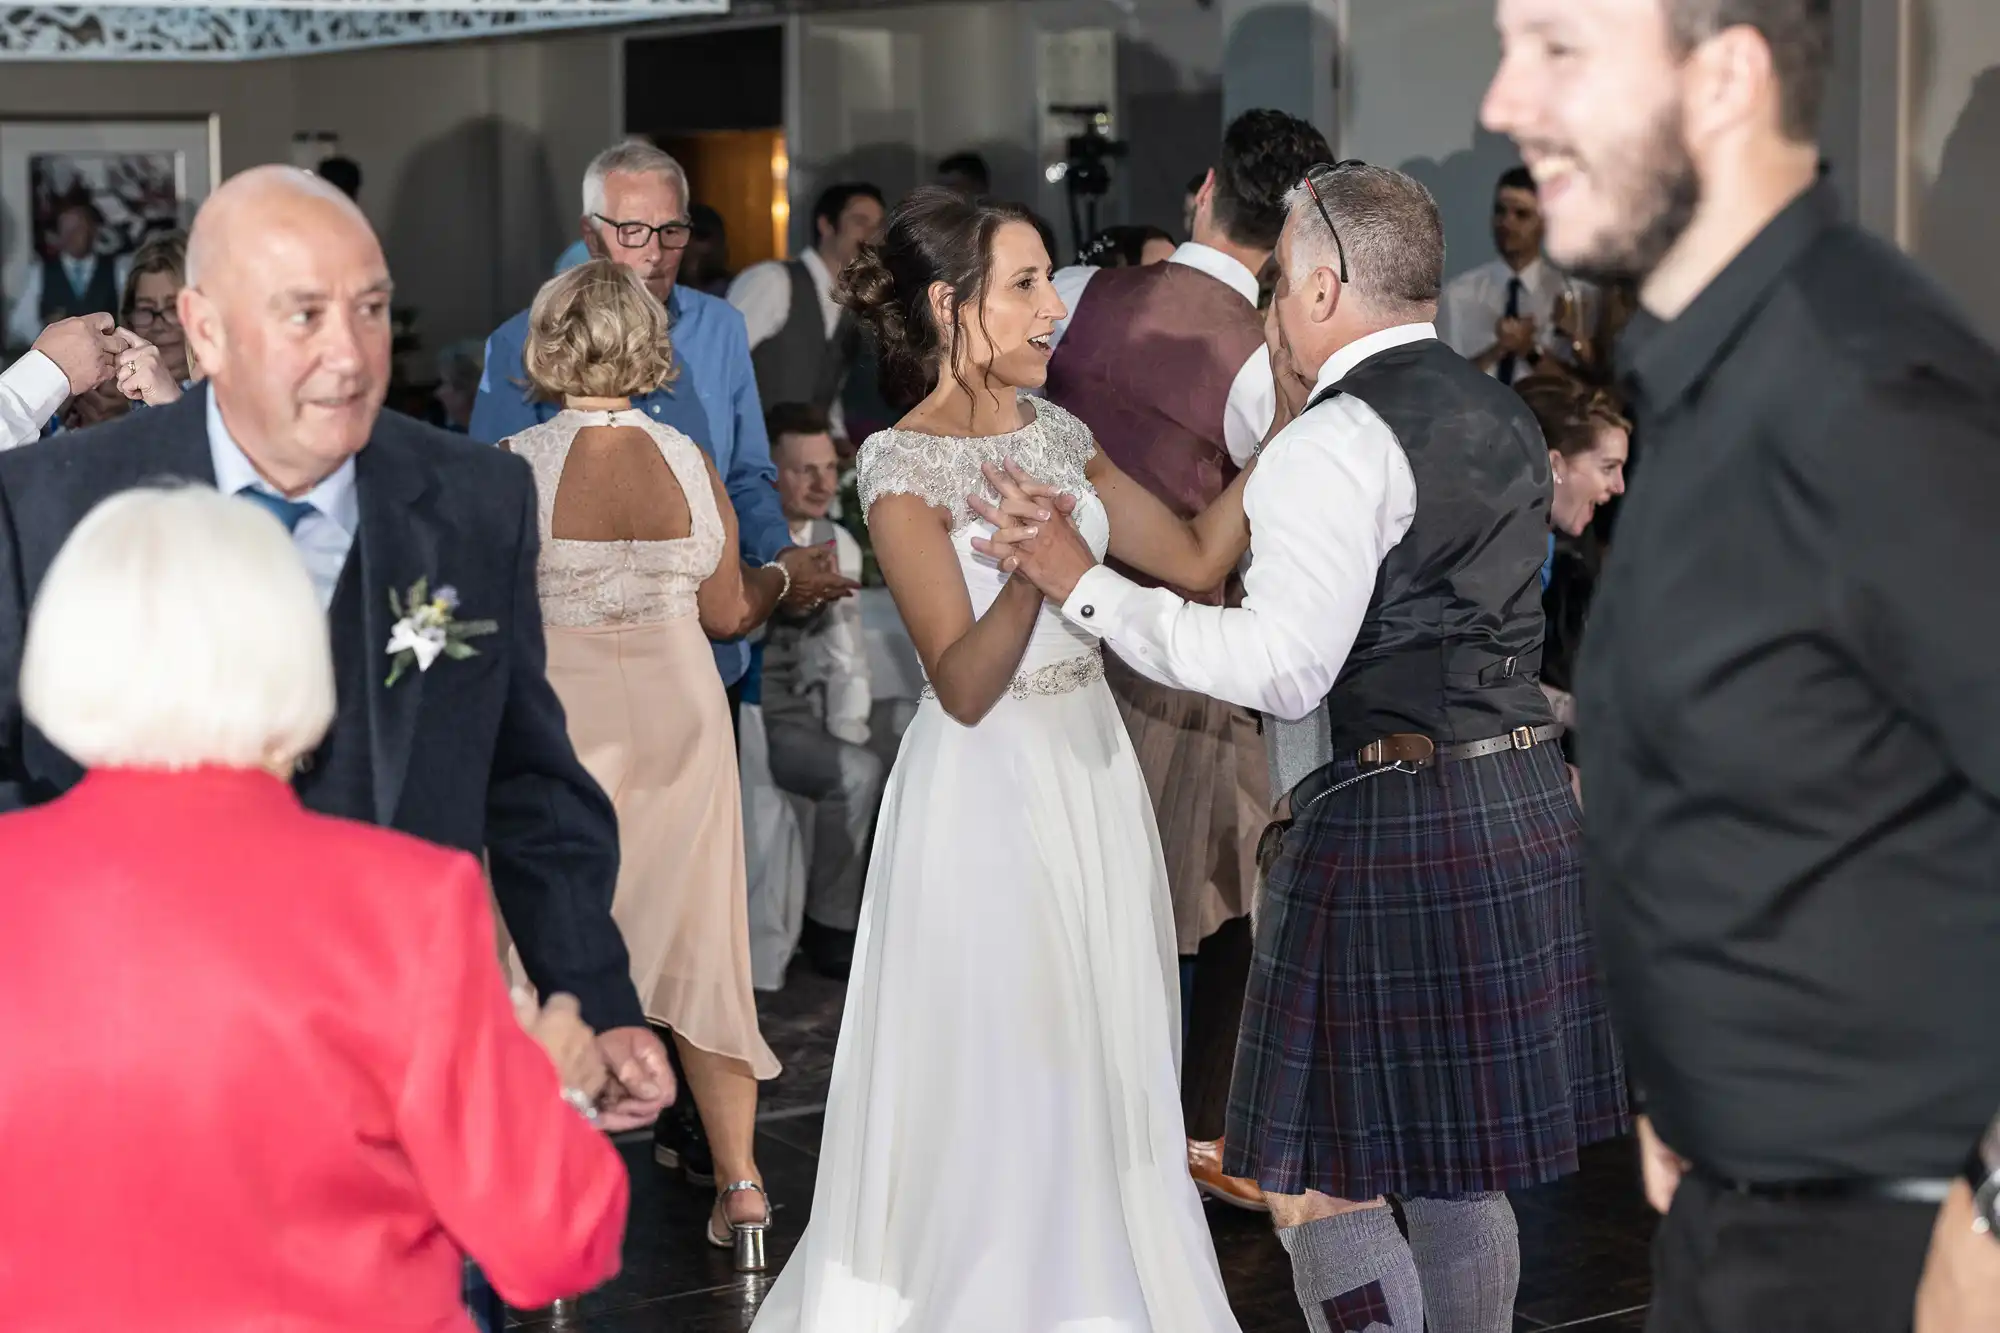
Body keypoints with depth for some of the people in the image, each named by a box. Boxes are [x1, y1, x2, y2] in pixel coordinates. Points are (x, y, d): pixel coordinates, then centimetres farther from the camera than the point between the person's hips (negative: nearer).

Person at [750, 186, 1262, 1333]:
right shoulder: (904, 465, -13)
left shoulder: (1056, 433, 7)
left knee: (1103, 1063, 14)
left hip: (1092, 766, 7)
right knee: (997, 1079, 3)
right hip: (991, 780, -7)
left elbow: (1197, 560, 7)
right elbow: (963, 687, -19)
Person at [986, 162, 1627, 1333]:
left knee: (1322, 1182, -1)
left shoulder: (1336, 440, -13)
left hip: (1395, 819, -9)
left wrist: (1087, 584, -16)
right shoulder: (1500, 415, 15)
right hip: (1528, 796, 9)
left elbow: (1284, 668, -20)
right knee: (1459, 1170, 18)